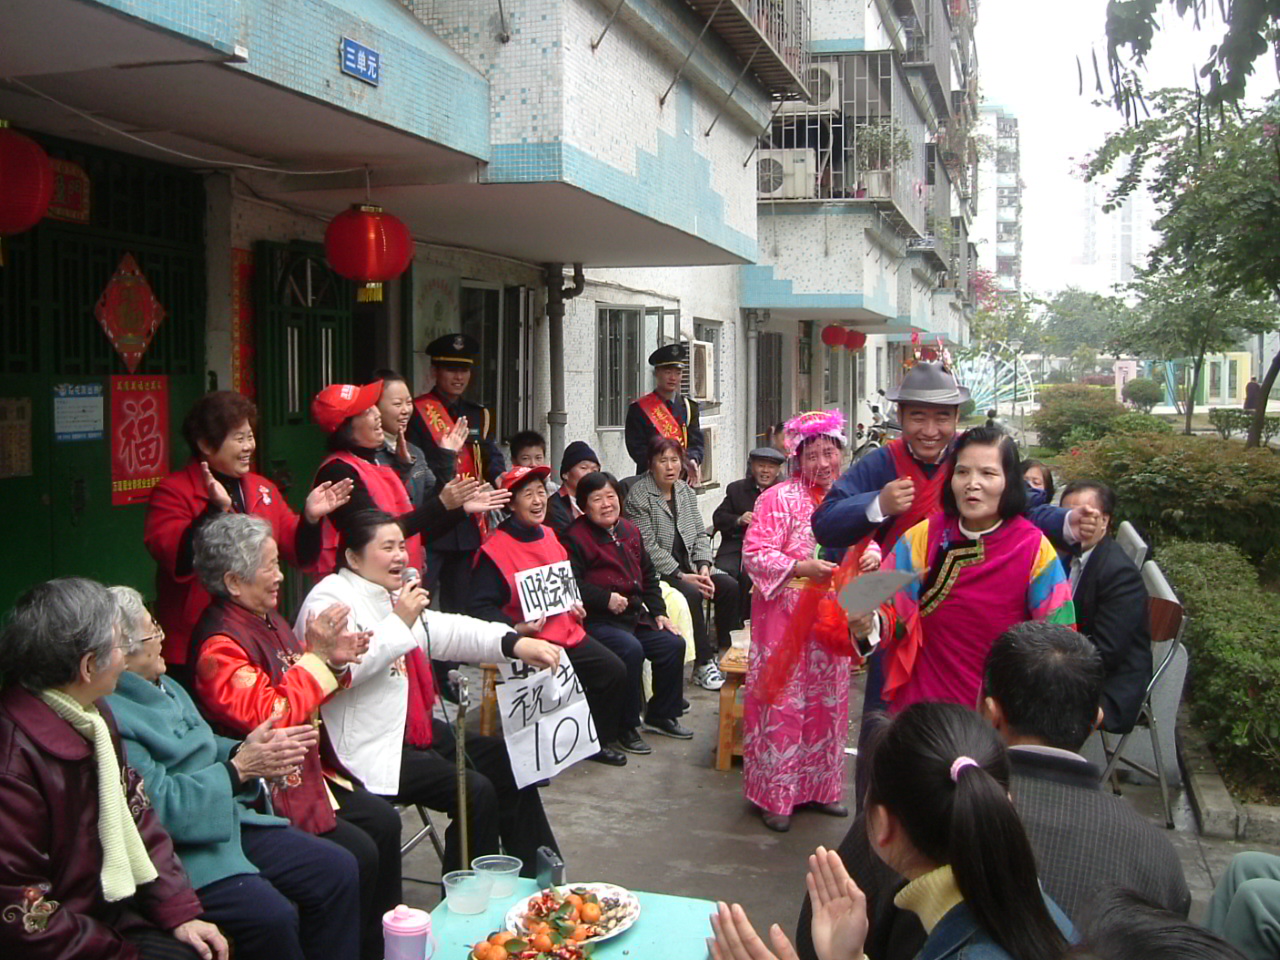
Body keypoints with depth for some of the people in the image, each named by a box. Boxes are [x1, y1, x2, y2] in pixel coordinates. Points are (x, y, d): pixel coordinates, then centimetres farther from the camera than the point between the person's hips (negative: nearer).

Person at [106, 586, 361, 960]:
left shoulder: (164, 687, 13)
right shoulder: (111, 717, -19)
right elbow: (160, 807, -23)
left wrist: (244, 750, -2)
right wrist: (239, 768, -18)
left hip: (229, 822, 10)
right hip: (182, 851, -10)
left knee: (338, 869, 0)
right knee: (272, 915, -28)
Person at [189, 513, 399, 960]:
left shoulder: (267, 619, 8)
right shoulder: (220, 645, -21)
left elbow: (305, 695, 17)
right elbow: (273, 717, -26)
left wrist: (336, 662, -3)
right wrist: (314, 655, -22)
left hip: (307, 769, 10)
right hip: (269, 791, -9)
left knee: (383, 821, 5)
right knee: (358, 855, -15)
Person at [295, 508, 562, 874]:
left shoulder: (391, 596, 16)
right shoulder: (329, 600, -13)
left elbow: (448, 632, 13)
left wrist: (514, 643, -2)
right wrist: (399, 621, -23)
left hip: (415, 730, 10)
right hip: (371, 752, -10)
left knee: (507, 762, 7)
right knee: (475, 792, -20)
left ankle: (539, 878, 18)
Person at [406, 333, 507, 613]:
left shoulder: (478, 415, 17)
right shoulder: (416, 412, -3)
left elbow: (492, 456, 7)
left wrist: (499, 477, -12)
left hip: (469, 527, 6)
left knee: (459, 604, 14)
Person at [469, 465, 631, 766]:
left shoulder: (549, 536, 13)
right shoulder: (493, 549, -12)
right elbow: (481, 607, -14)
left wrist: (576, 606, 10)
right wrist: (516, 629, -25)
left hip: (568, 633, 8)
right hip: (527, 640, -8)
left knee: (614, 670, 2)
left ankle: (598, 741, 21)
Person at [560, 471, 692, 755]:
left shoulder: (629, 531, 15)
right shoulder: (575, 537, -9)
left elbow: (648, 575, 23)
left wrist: (658, 612, 14)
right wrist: (606, 599, -22)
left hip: (635, 616, 8)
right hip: (595, 621, -8)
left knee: (673, 644, -2)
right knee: (630, 650, -31)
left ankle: (661, 715, 17)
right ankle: (625, 727, -14)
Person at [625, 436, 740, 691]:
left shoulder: (686, 491, 13)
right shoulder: (638, 495, -10)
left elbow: (700, 534, 12)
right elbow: (648, 547, -16)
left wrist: (704, 568, -7)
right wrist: (682, 576, -20)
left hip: (688, 565, 7)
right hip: (657, 571, -7)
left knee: (729, 586, -13)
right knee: (691, 593, -30)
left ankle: (722, 650, -2)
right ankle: (703, 664, -22)